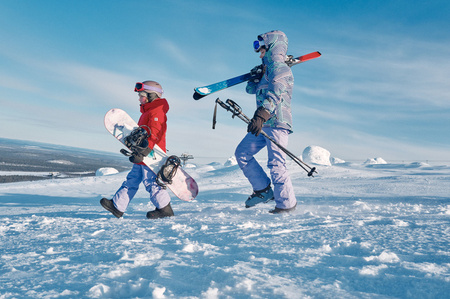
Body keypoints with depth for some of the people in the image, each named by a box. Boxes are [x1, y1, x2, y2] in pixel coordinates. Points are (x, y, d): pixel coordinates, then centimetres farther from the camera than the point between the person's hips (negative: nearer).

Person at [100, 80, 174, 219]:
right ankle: (117, 206, 16)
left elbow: (153, 134, -24)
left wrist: (142, 153, -30)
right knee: (132, 180, 11)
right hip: (143, 157, 11)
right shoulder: (148, 111, 21)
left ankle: (164, 208, 4)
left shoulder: (156, 112, -13)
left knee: (151, 182, -6)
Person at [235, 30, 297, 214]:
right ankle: (263, 190, 17)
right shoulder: (268, 68, 24)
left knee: (275, 164, -11)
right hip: (264, 124, 10)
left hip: (277, 122, -10)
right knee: (242, 153, 11)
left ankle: (286, 204, 0)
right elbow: (251, 89, 31)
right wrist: (256, 76, 12)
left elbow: (275, 94, -23)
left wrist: (260, 115, -35)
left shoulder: (279, 67, -6)